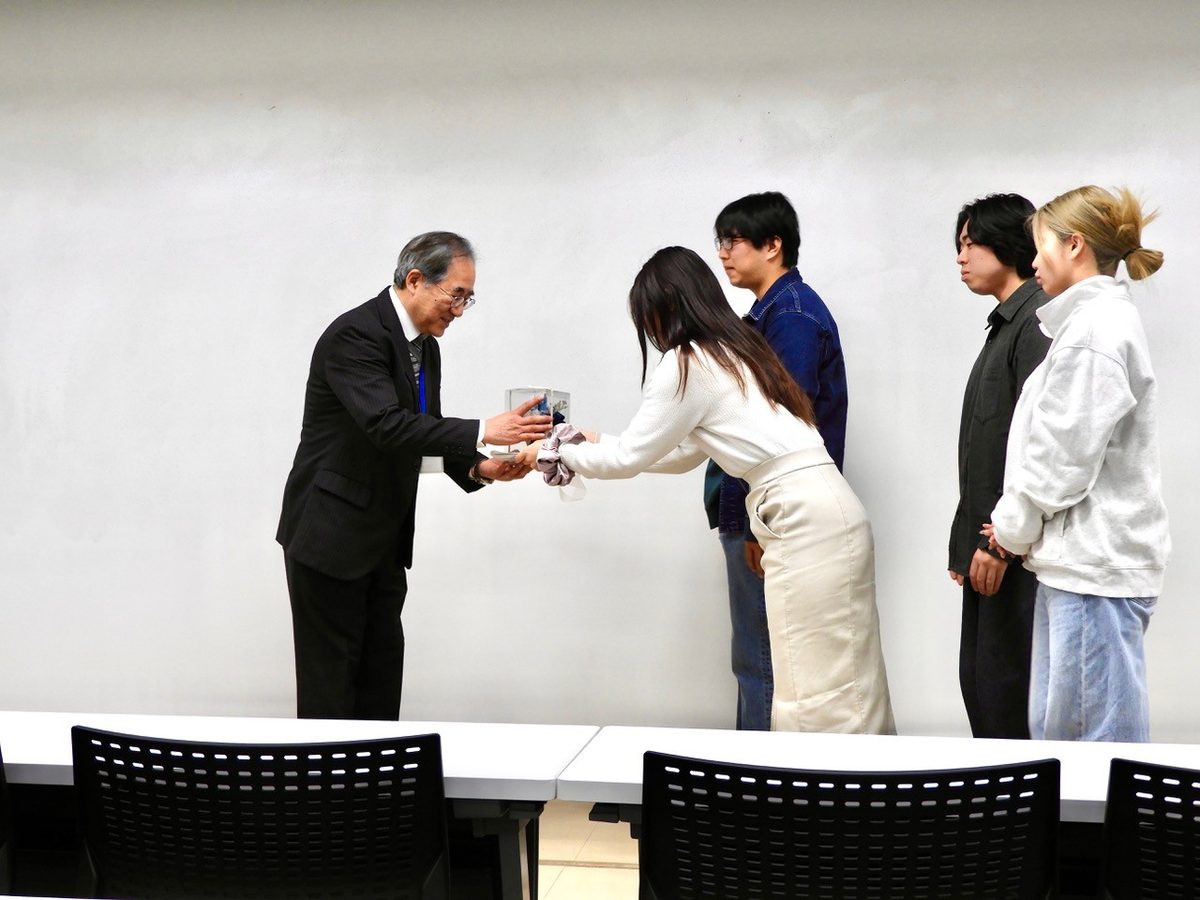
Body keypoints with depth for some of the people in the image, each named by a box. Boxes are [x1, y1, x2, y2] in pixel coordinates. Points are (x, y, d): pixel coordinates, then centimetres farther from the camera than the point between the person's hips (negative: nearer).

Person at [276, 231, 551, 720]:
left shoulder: (424, 345, 9)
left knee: (382, 671, 12)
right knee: (330, 680, -1)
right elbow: (387, 425, -32)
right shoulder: (355, 335, -20)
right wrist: (483, 431, -35)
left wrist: (477, 468, -7)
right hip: (330, 533, -9)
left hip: (384, 538, 9)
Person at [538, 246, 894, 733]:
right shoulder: (733, 351, 21)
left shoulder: (685, 365, -7)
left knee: (818, 696, -6)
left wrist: (565, 454, 18)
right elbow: (685, 453, 28)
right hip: (819, 512, 9)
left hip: (805, 520, -9)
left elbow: (630, 457, 1)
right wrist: (598, 443, 33)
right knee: (845, 689, 10)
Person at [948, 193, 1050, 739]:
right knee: (980, 681, 12)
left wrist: (1000, 539, -20)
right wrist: (967, 541, 16)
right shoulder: (1007, 323, 18)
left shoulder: (1037, 321, -12)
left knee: (1004, 690, -5)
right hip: (988, 539, 10)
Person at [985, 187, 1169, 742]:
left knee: (1101, 731, -4)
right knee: (1054, 726, 14)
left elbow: (1066, 453, -17)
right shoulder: (1097, 320, 17)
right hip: (1075, 558, 10)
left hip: (1096, 565, -10)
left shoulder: (1095, 329, -15)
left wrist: (1014, 527, -2)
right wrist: (1015, 525, 12)